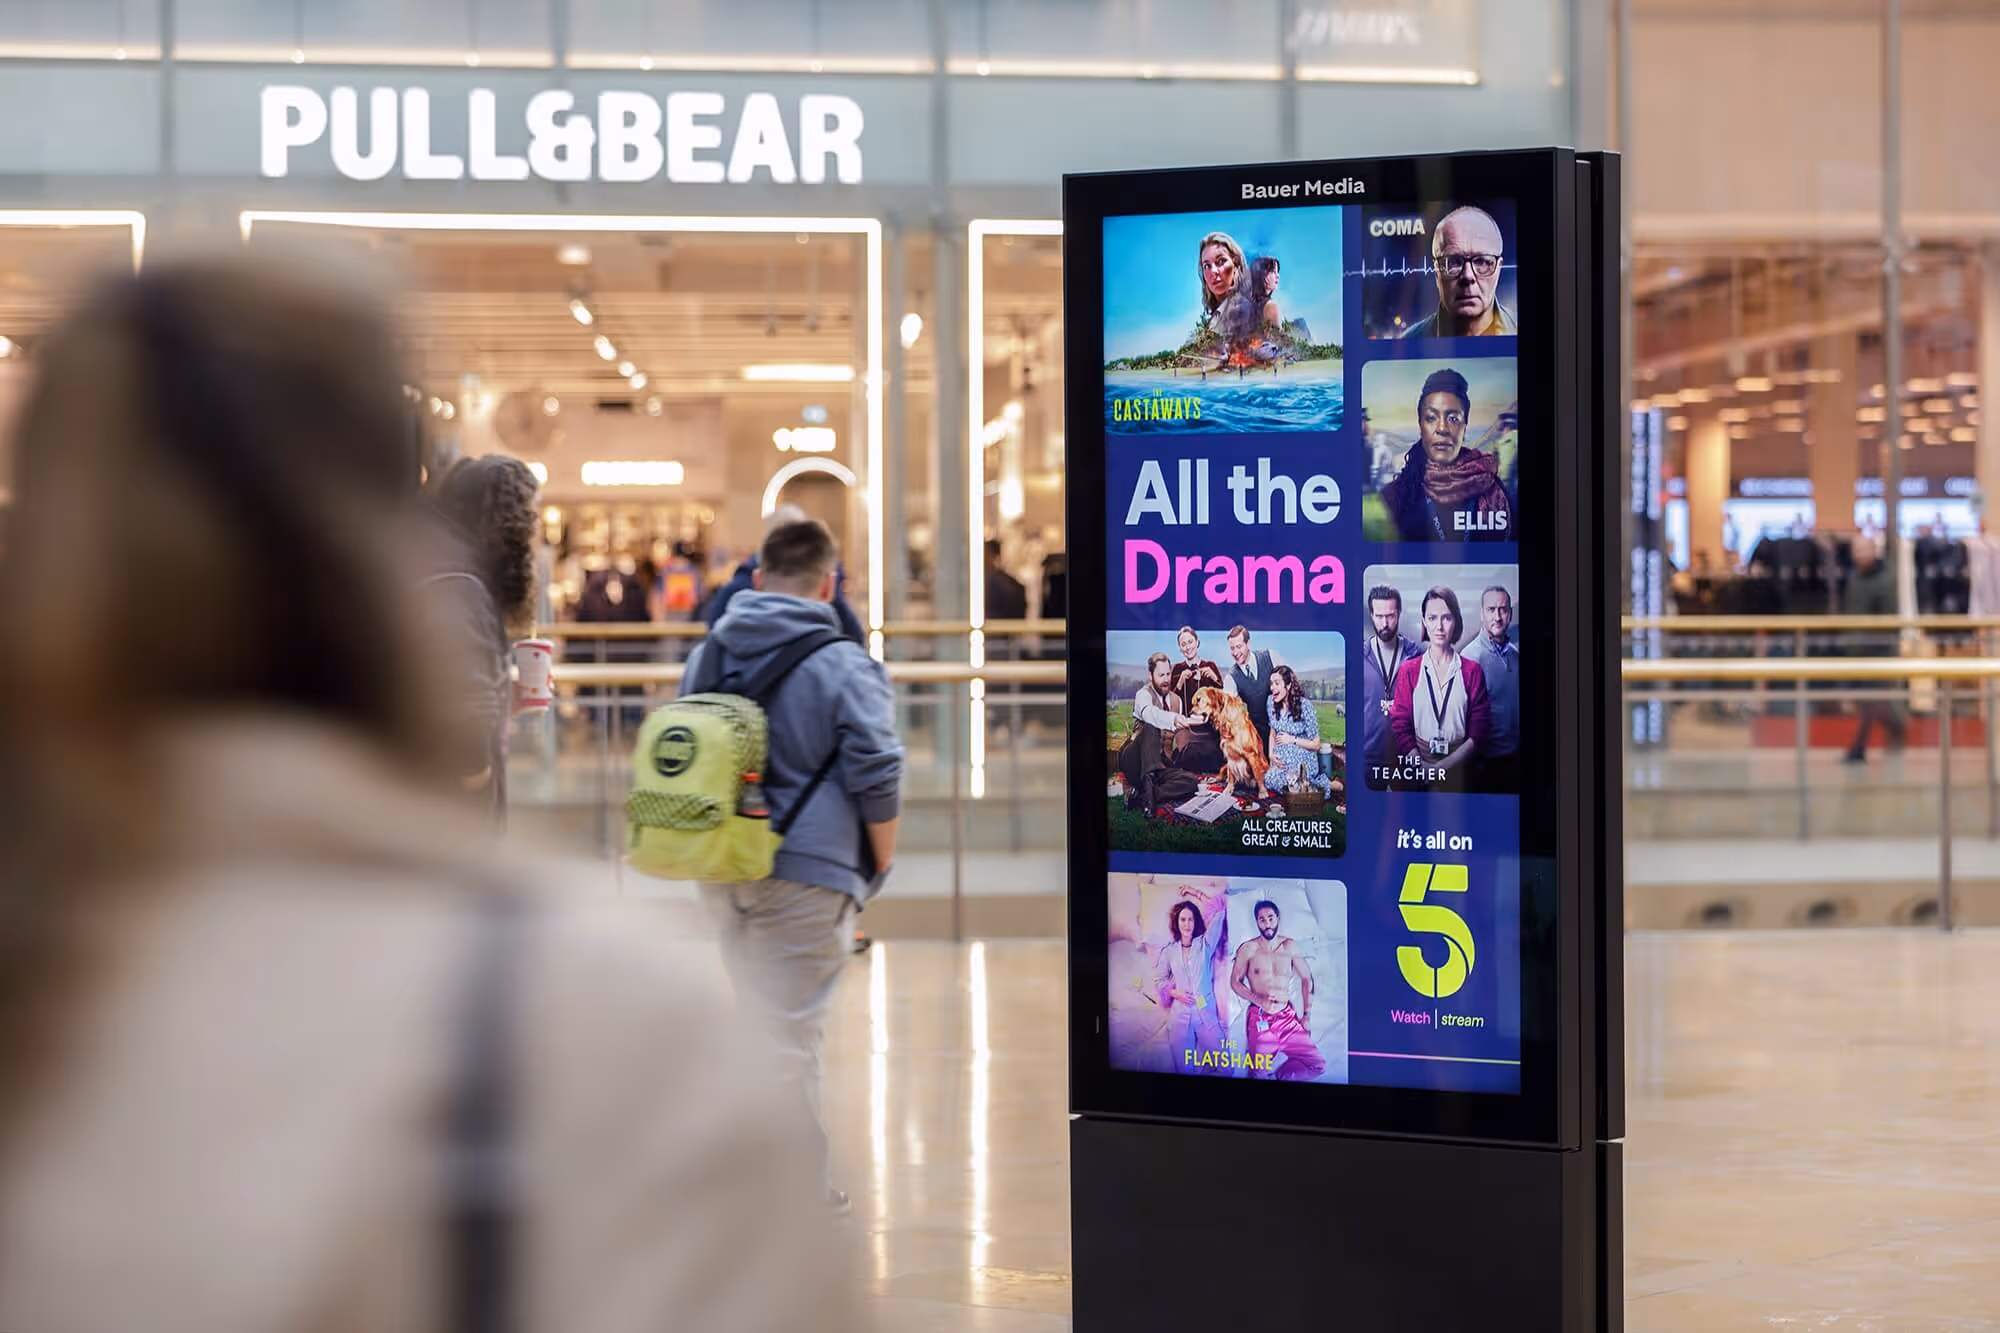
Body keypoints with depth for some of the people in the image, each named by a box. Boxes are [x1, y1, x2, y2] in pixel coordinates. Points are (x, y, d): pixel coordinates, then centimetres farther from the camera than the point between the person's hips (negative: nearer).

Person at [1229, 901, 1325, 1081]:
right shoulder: (1248, 949, -4)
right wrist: (1258, 999, -17)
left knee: (1318, 1065, -10)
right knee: (1259, 1075, -7)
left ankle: (1280, 1075, 13)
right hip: (1260, 1019, -2)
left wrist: (1307, 1015, 5)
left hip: (1288, 1017, 3)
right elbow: (1235, 981, -1)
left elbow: (1306, 979, 11)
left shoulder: (1290, 947, 4)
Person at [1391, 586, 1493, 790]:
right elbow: (1399, 726, -2)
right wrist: (1423, 768, -15)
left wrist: (1442, 767, -14)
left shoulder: (1472, 671, -2)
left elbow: (1479, 732, -4)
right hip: (1416, 770, 0)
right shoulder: (1409, 671, 0)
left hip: (1458, 770, 0)